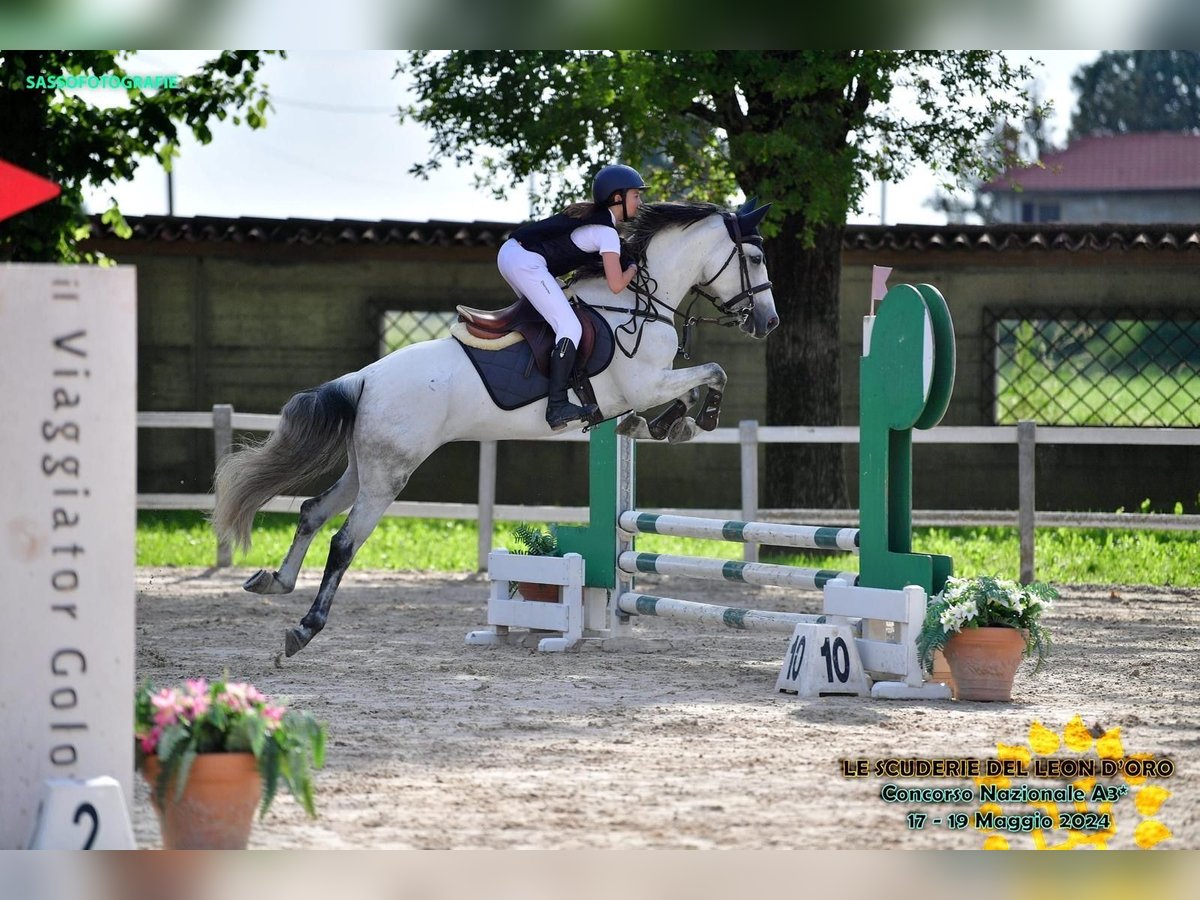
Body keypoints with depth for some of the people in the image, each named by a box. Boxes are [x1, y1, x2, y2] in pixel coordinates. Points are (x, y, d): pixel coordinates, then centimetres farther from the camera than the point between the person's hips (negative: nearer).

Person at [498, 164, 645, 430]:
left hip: (509, 251, 10)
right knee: (570, 328, -12)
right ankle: (557, 407, -20)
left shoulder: (586, 213, 21)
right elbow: (616, 285, -10)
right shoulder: (606, 231, -5)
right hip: (527, 263, -10)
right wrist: (634, 268, 9)